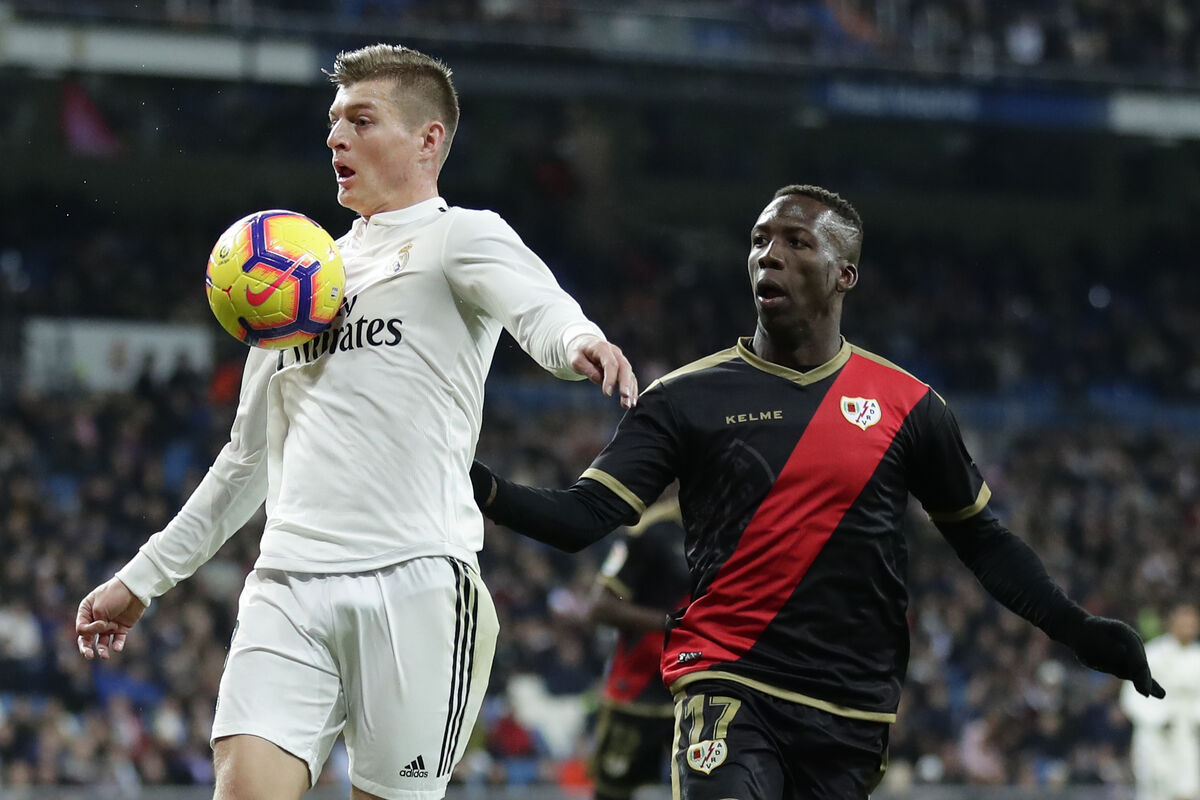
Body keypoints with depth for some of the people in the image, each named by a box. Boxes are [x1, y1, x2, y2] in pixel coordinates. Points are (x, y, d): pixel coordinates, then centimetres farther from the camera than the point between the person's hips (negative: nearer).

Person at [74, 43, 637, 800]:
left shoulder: (462, 236, 6)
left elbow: (537, 307, -18)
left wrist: (581, 341, -42)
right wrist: (142, 578, 32)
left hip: (415, 582, -5)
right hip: (287, 587, 5)